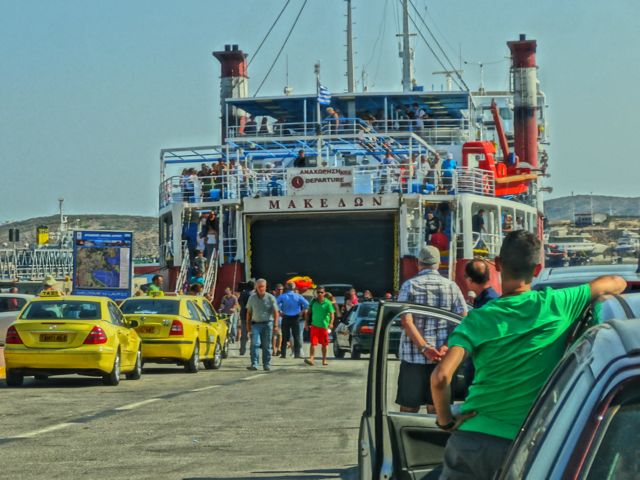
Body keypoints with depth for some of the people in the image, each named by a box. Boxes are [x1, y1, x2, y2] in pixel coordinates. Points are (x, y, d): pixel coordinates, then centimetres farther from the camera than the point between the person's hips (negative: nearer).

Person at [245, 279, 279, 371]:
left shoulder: (270, 298, 0)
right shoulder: (252, 298, 7)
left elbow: (276, 312, -2)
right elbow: (249, 312, 14)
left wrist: (275, 325, -11)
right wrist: (248, 325, 9)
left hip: (267, 323, -1)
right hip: (256, 323, 1)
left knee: (266, 345, 4)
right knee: (255, 344, -13)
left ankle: (267, 365, 13)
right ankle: (254, 364, -17)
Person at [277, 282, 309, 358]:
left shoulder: (282, 296, -2)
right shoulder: (298, 296, -2)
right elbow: (306, 304, -14)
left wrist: (280, 311, -6)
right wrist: (302, 312, -4)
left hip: (286, 318, 0)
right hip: (295, 318, 0)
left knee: (285, 337, 6)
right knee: (296, 336, 5)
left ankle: (283, 353, 4)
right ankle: (297, 353, 1)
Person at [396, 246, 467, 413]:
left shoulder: (409, 286, 0)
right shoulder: (451, 286, 6)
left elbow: (406, 321, -12)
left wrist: (424, 348, -17)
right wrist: (447, 346, -13)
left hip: (413, 356, -2)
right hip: (443, 356, 2)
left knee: (408, 408, 3)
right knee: (436, 409, 7)